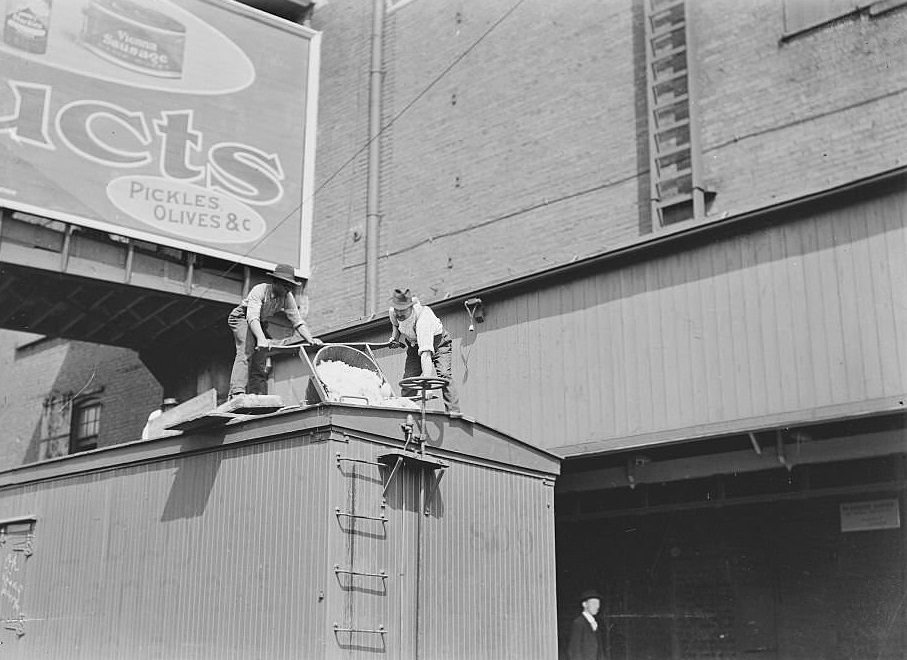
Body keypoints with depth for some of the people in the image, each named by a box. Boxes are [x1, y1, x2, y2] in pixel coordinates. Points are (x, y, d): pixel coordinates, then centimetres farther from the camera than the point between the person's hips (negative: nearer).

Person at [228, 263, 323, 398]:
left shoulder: (288, 297, -13)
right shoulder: (259, 290, -30)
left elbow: (297, 321, -13)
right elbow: (252, 317, -42)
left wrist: (310, 339, -29)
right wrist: (261, 339, -57)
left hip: (261, 323, 7)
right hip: (242, 318, -7)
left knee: (260, 359, -2)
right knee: (246, 351, -27)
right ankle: (237, 392, -35)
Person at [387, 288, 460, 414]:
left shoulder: (422, 318, -42)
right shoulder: (392, 313, -21)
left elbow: (425, 351, -50)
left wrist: (426, 377, -57)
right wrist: (395, 337, -5)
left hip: (437, 341, -6)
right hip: (415, 344, 6)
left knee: (444, 375, -24)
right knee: (408, 378, -7)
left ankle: (453, 410, -26)